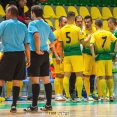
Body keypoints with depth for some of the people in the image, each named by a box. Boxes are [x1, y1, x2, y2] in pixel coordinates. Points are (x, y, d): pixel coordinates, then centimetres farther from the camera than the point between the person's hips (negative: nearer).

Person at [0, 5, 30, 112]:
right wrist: (28, 59, 16)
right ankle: (14, 105, 6)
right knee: (16, 81, 9)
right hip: (20, 55, 4)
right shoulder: (23, 26, 11)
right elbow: (27, 44, 11)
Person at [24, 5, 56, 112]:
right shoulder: (46, 25, 13)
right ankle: (48, 105, 12)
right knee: (46, 80, 9)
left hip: (35, 54, -7)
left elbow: (37, 35, -27)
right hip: (45, 54, 7)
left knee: (35, 80, -5)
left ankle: (34, 106, -5)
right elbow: (54, 40, 18)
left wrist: (37, 50, -19)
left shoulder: (32, 24, -8)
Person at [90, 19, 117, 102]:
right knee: (109, 77, 13)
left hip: (100, 57, -3)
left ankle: (105, 97, -5)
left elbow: (91, 45, -20)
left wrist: (93, 55, -12)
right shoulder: (109, 33, 3)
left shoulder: (94, 34, -7)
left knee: (102, 77, -2)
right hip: (108, 56, 3)